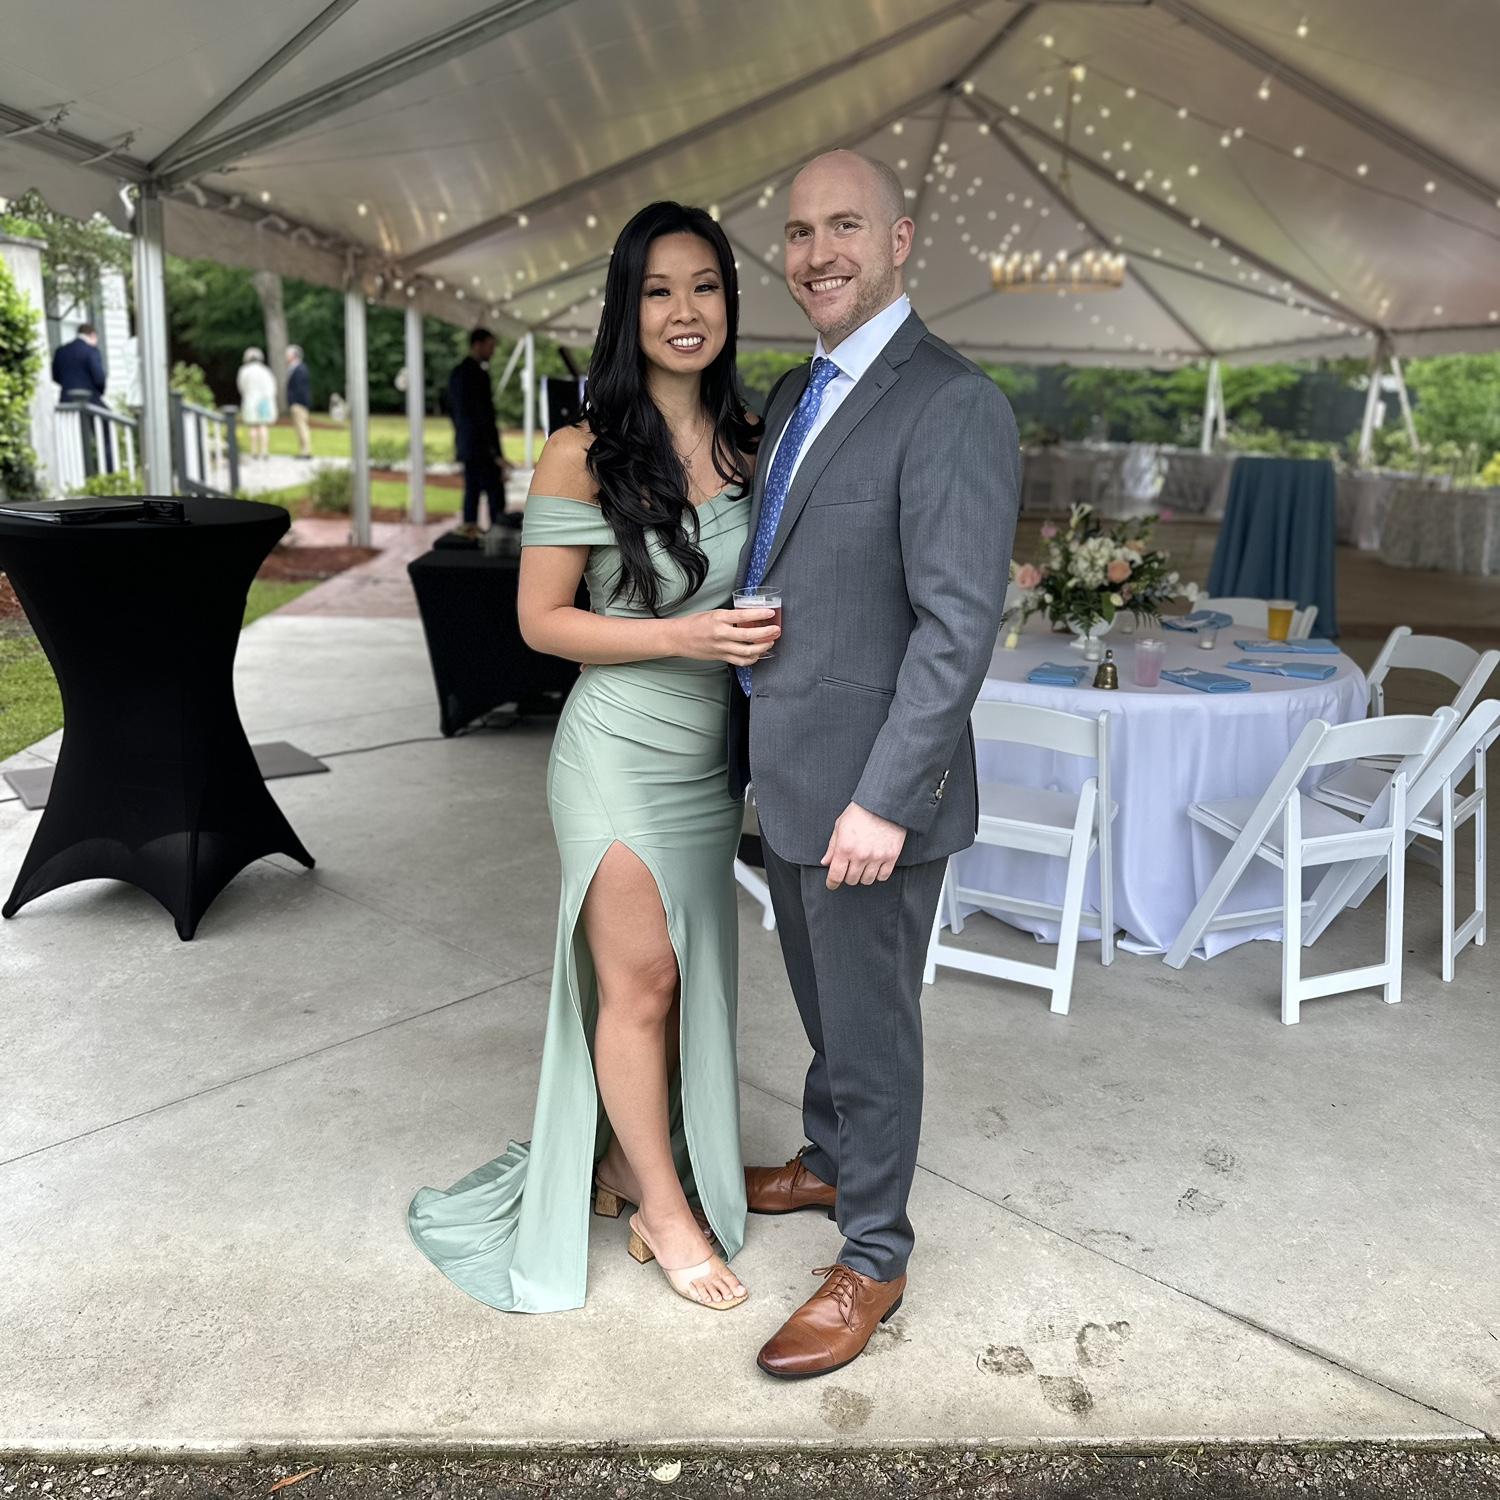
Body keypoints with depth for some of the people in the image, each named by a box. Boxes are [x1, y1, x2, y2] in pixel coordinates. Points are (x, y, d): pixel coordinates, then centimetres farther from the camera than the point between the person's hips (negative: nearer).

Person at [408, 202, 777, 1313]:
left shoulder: (751, 440, 4)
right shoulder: (585, 455, -11)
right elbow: (544, 619, -9)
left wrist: (764, 636, -3)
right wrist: (685, 638, -20)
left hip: (716, 753, 5)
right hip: (620, 749, -5)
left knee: (688, 975, 13)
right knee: (639, 979, 2)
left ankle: (627, 1158, 36)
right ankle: (664, 1203, 23)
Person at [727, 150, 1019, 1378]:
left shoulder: (954, 405, -17)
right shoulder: (797, 393, 11)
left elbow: (959, 624, -22)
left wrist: (883, 800, -24)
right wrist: (754, 744, 16)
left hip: (869, 787, -8)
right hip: (787, 769, 8)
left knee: (871, 1021, 8)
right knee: (822, 998, 25)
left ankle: (873, 1257, 28)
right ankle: (830, 1161, 48)